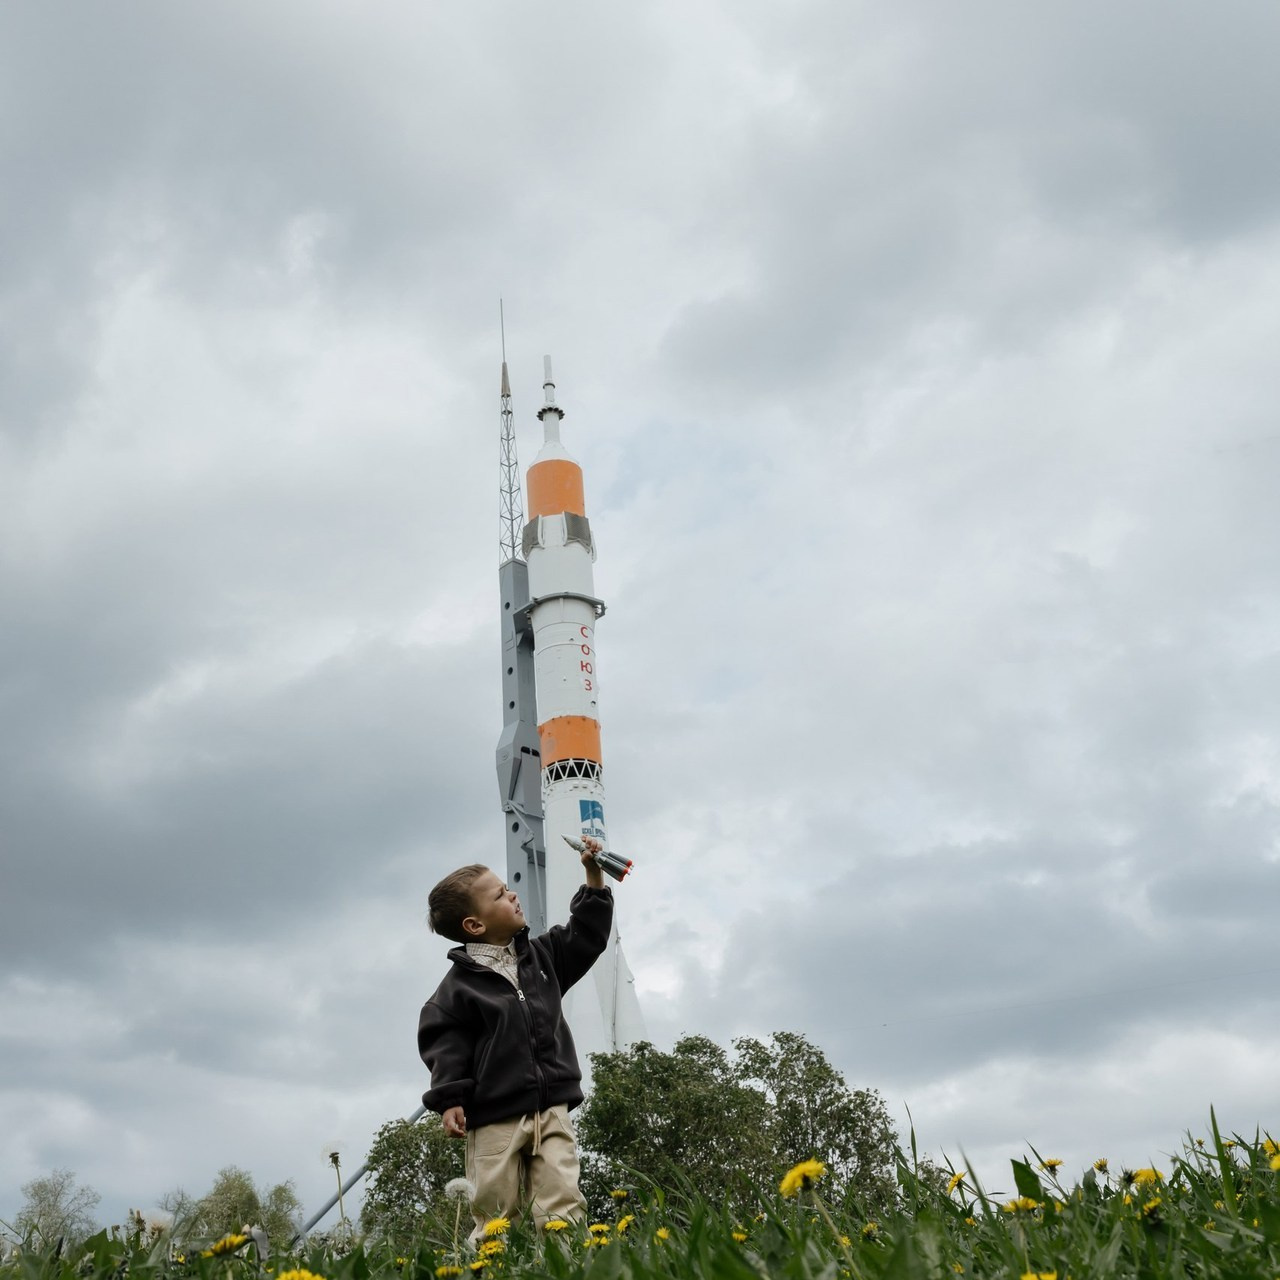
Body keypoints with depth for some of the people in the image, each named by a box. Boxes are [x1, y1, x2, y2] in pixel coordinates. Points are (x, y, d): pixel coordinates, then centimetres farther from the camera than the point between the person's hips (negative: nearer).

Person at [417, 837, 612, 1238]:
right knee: (496, 1215, -5)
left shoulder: (540, 955, 13)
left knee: (563, 1206, -8)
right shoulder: (461, 982, -3)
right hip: (494, 1118, -4)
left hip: (551, 1110, 4)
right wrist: (450, 1099, -15)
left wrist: (593, 876, 9)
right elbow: (444, 1040, -6)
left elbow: (586, 934, 18)